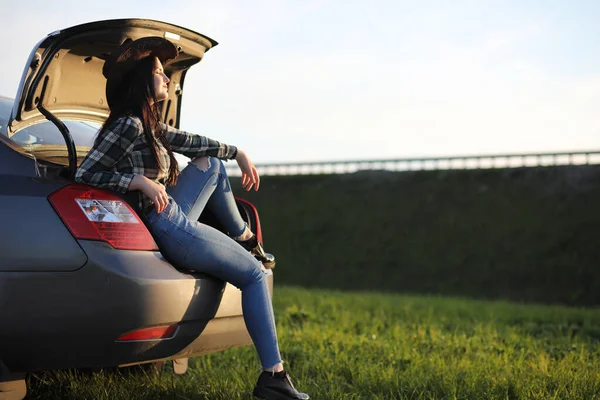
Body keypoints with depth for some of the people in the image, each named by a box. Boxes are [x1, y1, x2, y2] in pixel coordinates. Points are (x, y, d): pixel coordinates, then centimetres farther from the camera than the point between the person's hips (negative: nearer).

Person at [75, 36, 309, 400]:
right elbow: (85, 174, -20)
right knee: (255, 274, 1)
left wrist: (238, 153, 29)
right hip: (167, 229, -10)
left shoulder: (150, 125, 11)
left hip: (174, 218, 10)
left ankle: (246, 241, 28)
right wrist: (142, 182, -26)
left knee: (211, 164, 23)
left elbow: (190, 142, 23)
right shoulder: (129, 125, -17)